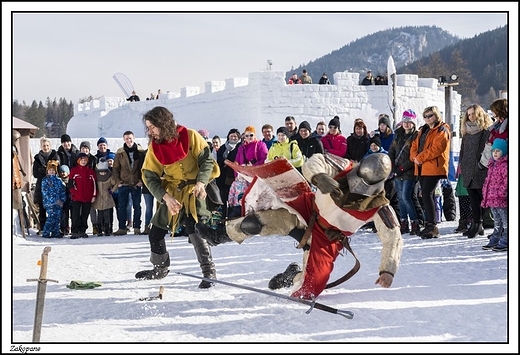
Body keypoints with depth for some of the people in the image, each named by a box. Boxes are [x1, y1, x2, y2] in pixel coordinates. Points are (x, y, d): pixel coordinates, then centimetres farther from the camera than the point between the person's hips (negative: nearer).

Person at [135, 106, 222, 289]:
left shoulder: (190, 136, -13)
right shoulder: (154, 147, -3)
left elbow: (207, 159, -10)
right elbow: (150, 177, -6)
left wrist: (201, 181, -27)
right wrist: (166, 197, -20)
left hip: (196, 190, -5)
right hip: (171, 193, 5)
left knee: (194, 229, -24)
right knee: (156, 233, 11)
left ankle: (209, 271, -16)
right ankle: (160, 268, 34)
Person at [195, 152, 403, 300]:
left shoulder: (378, 208, -20)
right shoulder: (345, 170, -18)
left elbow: (393, 238, -13)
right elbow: (313, 163, -22)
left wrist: (388, 270, -24)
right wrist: (321, 178, -43)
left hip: (328, 239, 0)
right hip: (308, 211, 1)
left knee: (311, 289, -11)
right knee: (256, 222, -18)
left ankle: (294, 276, 27)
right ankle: (221, 236, 13)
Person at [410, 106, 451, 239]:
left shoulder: (442, 130, -5)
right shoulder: (423, 130, 22)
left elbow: (436, 148, -17)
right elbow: (414, 145, 17)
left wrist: (420, 158, -17)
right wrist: (415, 157, -4)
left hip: (433, 168, -9)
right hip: (421, 168, 9)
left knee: (427, 195, -17)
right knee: (426, 195, 11)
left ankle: (432, 226, -16)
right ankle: (429, 225, 17)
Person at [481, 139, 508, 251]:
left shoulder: (505, 165, -13)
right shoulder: (492, 165, 16)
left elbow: (507, 182, -19)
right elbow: (488, 180, 23)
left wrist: (501, 193, -21)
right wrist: (485, 193, 17)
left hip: (502, 200, -9)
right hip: (491, 199, 9)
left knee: (505, 221, -2)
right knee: (497, 221, 18)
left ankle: (505, 242, 1)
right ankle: (495, 240, 24)